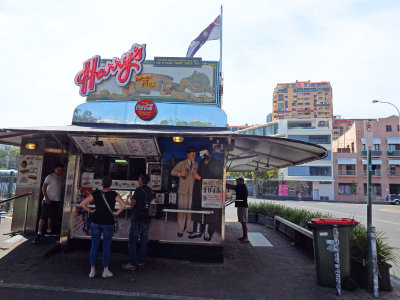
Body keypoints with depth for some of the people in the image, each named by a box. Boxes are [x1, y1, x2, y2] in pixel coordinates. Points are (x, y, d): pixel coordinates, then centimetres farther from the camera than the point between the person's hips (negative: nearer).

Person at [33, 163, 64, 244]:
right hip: (48, 200, -7)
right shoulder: (50, 177, -6)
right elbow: (43, 187, -9)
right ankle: (39, 234, -6)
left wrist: (60, 198, 10)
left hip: (57, 200, 7)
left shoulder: (61, 178, 13)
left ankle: (49, 231, 28)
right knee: (43, 217, -7)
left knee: (51, 217, 16)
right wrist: (46, 198, -17)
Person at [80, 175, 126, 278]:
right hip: (108, 223, -2)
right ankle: (105, 270, 16)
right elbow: (123, 205, -20)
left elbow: (82, 204, -2)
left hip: (95, 222, 2)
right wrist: (116, 213, -8)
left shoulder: (95, 193, -2)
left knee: (94, 246, 11)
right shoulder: (114, 194, -8)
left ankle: (92, 270, 16)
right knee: (106, 246, 9)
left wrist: (90, 211, 7)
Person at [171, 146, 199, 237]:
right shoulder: (182, 164, 7)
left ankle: (189, 229, 14)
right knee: (182, 209, -3)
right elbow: (173, 172, 7)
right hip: (183, 190, -2)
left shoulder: (197, 165, 14)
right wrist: (180, 174, -10)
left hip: (192, 190, 2)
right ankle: (180, 230, 4)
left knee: (191, 209, 2)